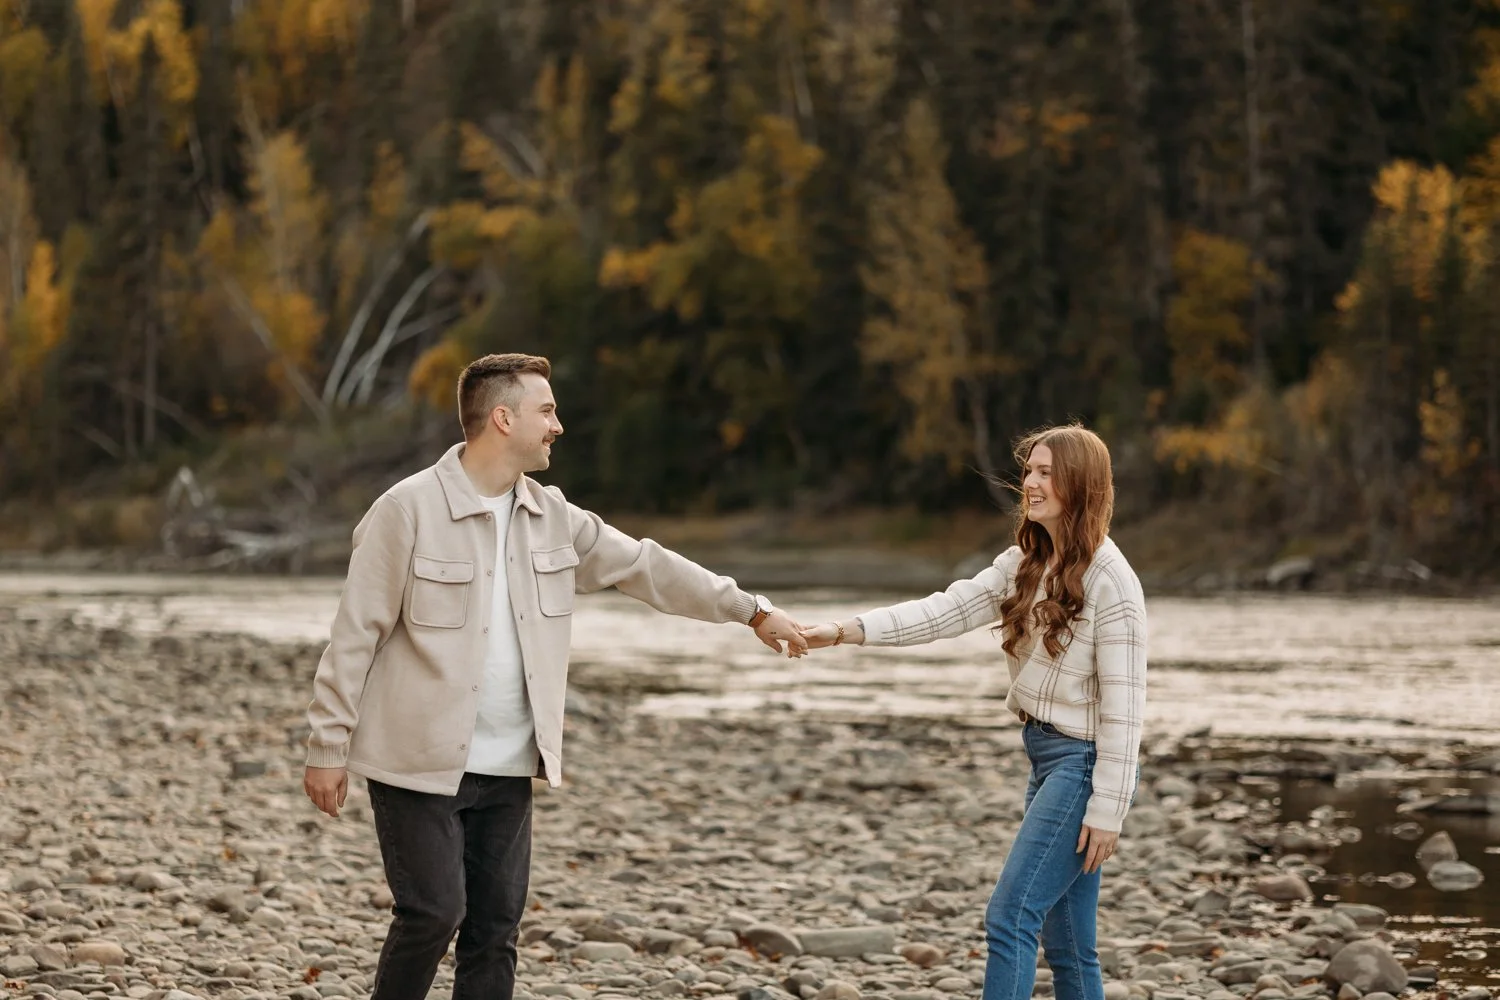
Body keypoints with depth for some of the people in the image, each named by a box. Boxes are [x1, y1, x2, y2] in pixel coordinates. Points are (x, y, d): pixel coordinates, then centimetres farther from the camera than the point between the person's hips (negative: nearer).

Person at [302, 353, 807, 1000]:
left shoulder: (552, 517, 7)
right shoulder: (409, 510, -12)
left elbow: (644, 565, 15)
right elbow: (355, 634, -10)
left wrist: (753, 610, 16)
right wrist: (327, 747, -10)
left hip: (507, 770, 6)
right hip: (419, 761, -6)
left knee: (496, 928, 6)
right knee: (434, 912, -11)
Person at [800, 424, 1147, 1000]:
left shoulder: (1110, 581, -15)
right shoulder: (1025, 564, 9)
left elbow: (1122, 704, -16)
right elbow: (946, 611, 1)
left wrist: (1107, 808, -18)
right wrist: (841, 633, -10)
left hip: (1082, 762, -8)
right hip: (1044, 756, 8)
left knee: (1010, 917, -13)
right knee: (1065, 943, 10)